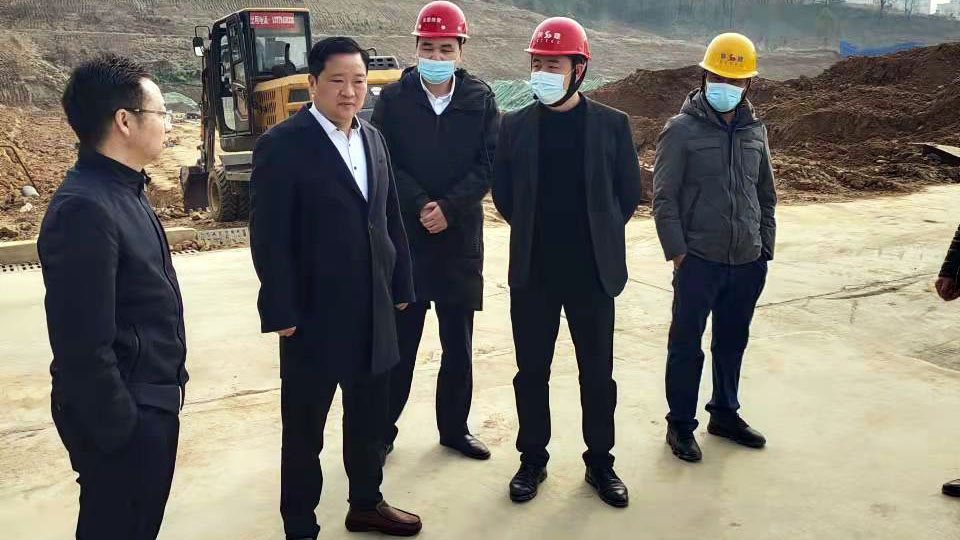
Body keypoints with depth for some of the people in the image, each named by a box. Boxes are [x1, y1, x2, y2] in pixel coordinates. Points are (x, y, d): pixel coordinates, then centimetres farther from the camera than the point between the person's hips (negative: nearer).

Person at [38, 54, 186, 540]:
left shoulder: (121, 189, 6)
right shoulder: (84, 209, -24)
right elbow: (84, 345, -25)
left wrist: (162, 389, 15)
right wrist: (120, 431, -19)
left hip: (148, 404, 9)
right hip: (124, 416, -9)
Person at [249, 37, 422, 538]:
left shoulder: (373, 138, 9)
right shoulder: (282, 144, -12)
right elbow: (269, 237, -14)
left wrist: (400, 285, 11)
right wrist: (282, 312, -15)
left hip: (372, 309, 6)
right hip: (313, 313, -6)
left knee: (369, 417, 19)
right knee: (303, 428, 10)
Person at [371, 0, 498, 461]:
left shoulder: (480, 99, 2)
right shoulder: (393, 98, 0)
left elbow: (487, 164, -3)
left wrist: (449, 208, -15)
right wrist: (420, 206, -17)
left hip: (461, 237, 2)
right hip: (404, 236, -1)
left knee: (459, 344, 11)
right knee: (398, 342, 5)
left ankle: (454, 428, 28)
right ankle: (383, 429, 21)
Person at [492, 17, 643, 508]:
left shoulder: (612, 124, -2)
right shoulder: (515, 126, 0)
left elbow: (629, 192, 6)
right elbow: (503, 193, 8)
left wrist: (599, 234, 7)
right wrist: (534, 233, 7)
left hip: (592, 273, 0)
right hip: (532, 274, 1)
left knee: (598, 374, 10)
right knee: (531, 373, 10)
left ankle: (600, 462, 28)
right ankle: (532, 460, 28)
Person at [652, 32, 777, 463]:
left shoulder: (755, 130, 9)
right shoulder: (681, 130, -6)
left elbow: (766, 196, 16)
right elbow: (664, 197, -8)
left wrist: (765, 248, 12)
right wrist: (677, 251, -12)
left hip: (747, 263, 5)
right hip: (699, 261, -5)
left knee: (733, 342, 17)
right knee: (686, 345, 4)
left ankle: (725, 414, 34)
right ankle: (680, 425, 19)